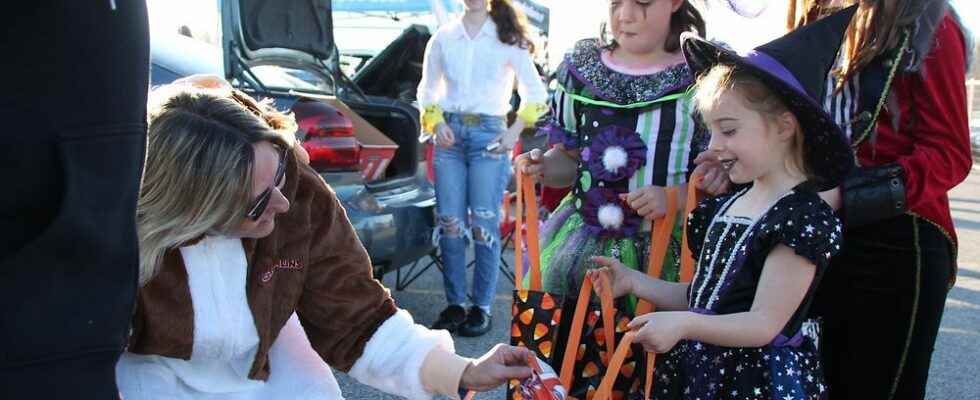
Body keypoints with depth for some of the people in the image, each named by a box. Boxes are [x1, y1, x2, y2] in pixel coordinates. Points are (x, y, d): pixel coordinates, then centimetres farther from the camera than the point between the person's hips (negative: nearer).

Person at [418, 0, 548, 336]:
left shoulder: (507, 38, 4)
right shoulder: (443, 37, 9)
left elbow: (535, 91, 6)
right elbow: (427, 89, 16)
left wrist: (516, 130, -5)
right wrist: (437, 123, -1)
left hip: (489, 134, -2)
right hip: (450, 134, 2)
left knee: (484, 224, -6)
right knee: (450, 222, -1)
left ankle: (482, 307, 3)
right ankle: (455, 305, 8)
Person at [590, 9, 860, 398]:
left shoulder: (804, 218, -16)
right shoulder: (726, 204, 8)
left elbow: (764, 324, -18)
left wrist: (684, 325, -27)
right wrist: (635, 282, 4)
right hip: (699, 367, 7)